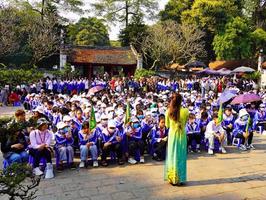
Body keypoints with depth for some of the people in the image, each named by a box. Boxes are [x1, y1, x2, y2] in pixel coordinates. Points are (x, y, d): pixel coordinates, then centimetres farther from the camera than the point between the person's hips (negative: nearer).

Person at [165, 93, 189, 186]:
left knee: (171, 155, 11)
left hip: (172, 134, 1)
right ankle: (180, 179, 16)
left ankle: (172, 178, 18)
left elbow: (167, 125, 2)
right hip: (181, 134, -1)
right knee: (180, 156, 9)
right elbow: (185, 122, 3)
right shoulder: (185, 111, -12)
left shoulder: (168, 111, -8)